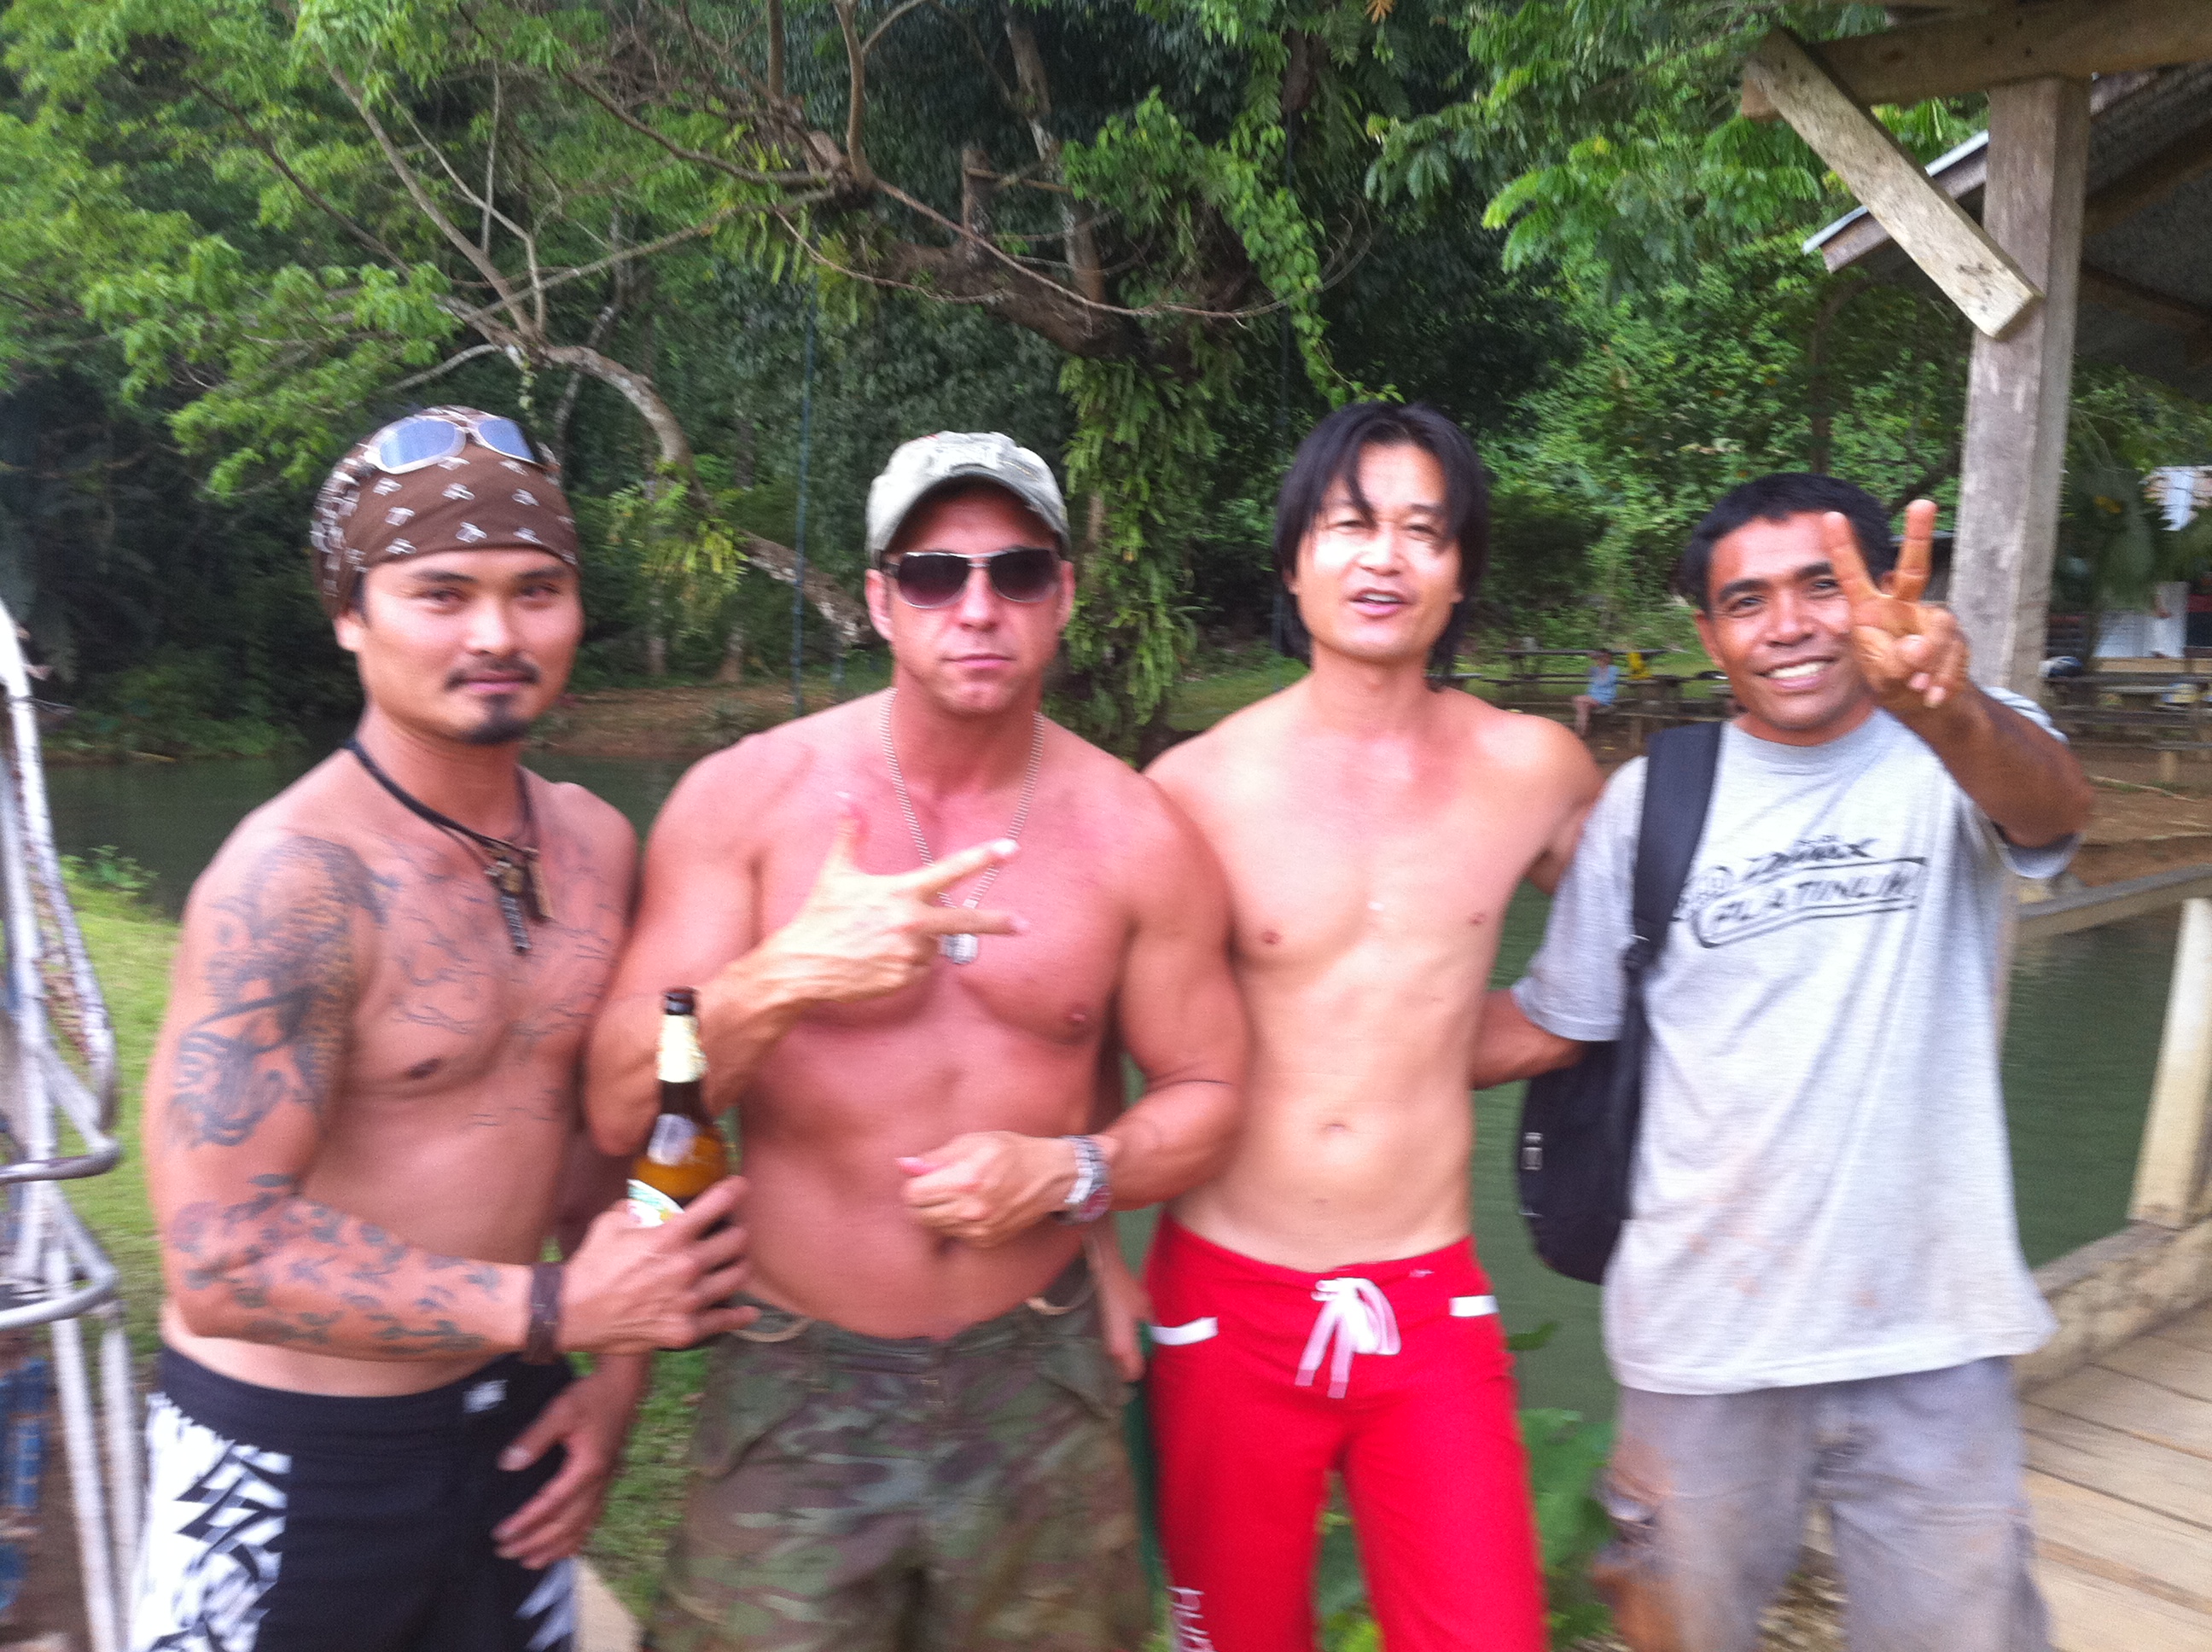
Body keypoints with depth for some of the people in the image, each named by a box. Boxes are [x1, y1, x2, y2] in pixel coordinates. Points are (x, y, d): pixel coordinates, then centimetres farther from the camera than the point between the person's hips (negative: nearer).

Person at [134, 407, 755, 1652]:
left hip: (509, 1414, 6)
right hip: (288, 1461, -5)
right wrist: (558, 1309, -22)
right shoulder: (295, 879, -22)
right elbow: (223, 1258, -25)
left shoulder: (596, 845, -2)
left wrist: (621, 1370, 4)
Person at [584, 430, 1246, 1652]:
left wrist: (1074, 1172, -16)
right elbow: (620, 1114, -12)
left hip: (1040, 1384, 2)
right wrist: (776, 981, -29)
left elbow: (1206, 1095, 3)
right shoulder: (743, 799, -10)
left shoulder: (1138, 839, -6)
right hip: (798, 1390, -1)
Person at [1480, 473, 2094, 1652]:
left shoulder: (1962, 755, -6)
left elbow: (2051, 804, -30)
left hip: (1929, 1343, -1)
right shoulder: (1650, 801, -2)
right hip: (1702, 1339, 1)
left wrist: (1947, 710, -52)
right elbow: (1550, 1021, 4)